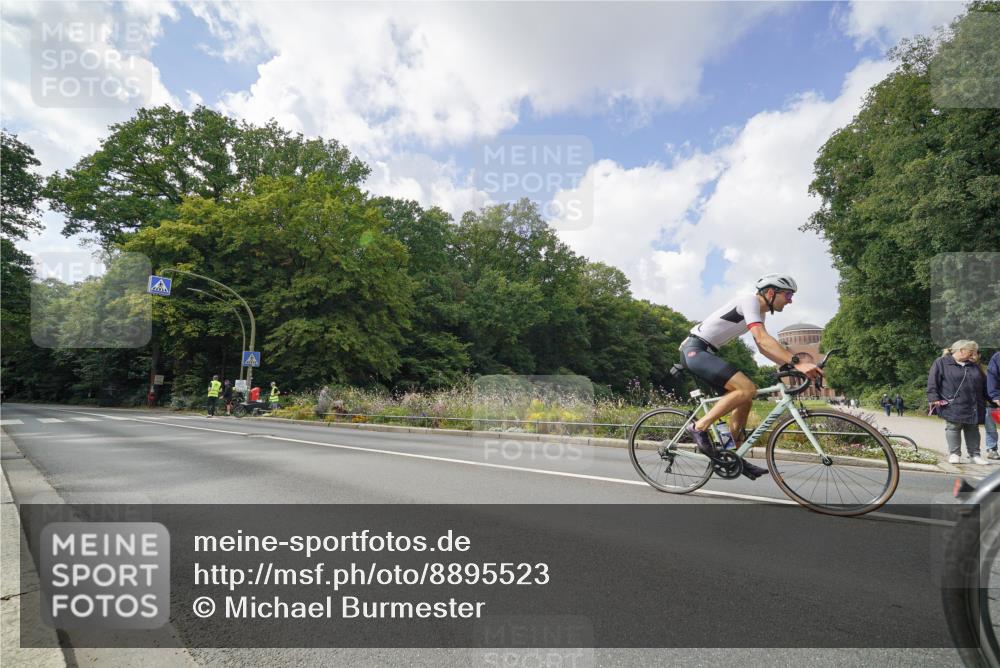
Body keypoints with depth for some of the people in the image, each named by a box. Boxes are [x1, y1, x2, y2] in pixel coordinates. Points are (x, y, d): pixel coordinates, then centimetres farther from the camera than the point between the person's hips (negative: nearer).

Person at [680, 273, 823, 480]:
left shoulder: (758, 313, 17)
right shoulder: (749, 301, -13)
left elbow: (764, 347, 16)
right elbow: (762, 339, -27)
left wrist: (791, 365, 2)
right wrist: (797, 362, -34)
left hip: (705, 353, 11)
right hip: (695, 349, -10)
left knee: (744, 398, 10)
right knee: (748, 389, -23)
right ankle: (700, 427, -15)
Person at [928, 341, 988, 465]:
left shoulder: (973, 366, 16)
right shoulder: (941, 363, -4)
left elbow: (983, 385, 21)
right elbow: (932, 382, -9)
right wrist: (934, 398, -16)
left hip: (973, 407, 6)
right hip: (952, 407, -6)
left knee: (972, 430, 11)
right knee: (953, 428, 0)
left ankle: (975, 455, 19)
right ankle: (954, 454, 7)